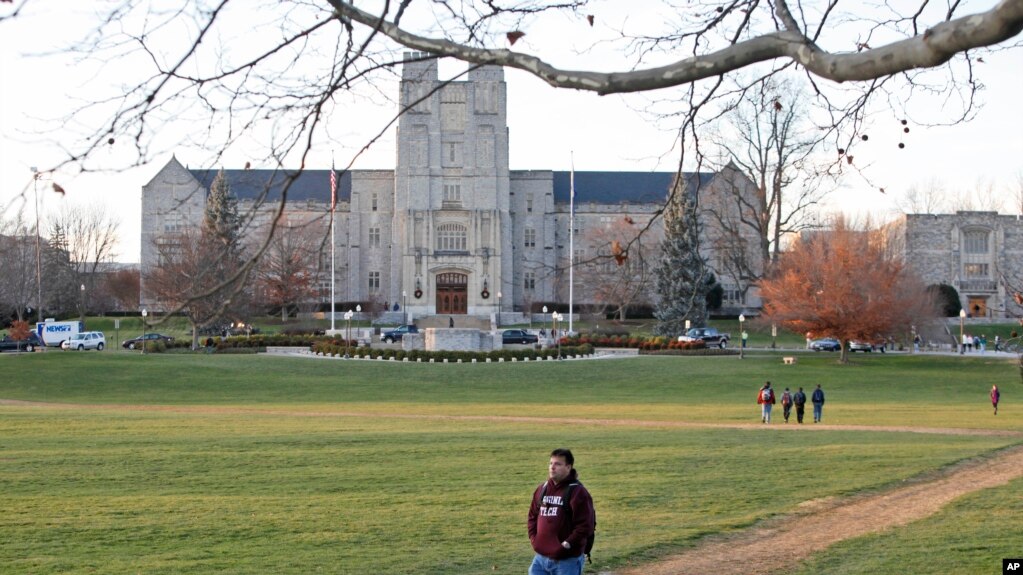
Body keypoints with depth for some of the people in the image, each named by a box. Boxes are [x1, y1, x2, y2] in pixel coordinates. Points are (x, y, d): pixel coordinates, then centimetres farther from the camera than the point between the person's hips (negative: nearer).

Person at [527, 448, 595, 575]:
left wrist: (566, 545, -17)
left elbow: (586, 525, -15)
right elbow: (532, 516, 20)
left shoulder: (577, 492, -11)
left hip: (567, 560, -6)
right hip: (541, 558, 7)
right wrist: (534, 539, 5)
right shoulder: (542, 489, 11)